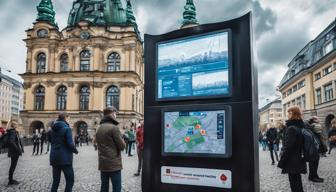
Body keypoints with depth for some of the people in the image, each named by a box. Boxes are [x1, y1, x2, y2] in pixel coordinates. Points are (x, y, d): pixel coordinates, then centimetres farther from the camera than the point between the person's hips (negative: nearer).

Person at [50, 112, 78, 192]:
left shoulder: (53, 128, 7)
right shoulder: (67, 128, -15)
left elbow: (50, 140, 21)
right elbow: (70, 143, -18)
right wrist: (75, 150, -1)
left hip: (54, 157, 7)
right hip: (64, 158, -7)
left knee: (55, 180, 15)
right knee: (70, 180, 3)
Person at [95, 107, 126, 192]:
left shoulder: (99, 128, 11)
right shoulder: (114, 127, -14)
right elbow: (122, 146, -13)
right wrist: (122, 141, 6)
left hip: (102, 163, 8)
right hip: (114, 164, -8)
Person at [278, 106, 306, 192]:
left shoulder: (291, 128, -20)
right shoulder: (300, 127, 7)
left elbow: (287, 147, -21)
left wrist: (281, 163, -14)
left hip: (292, 162, -9)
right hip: (299, 161, 9)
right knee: (298, 183, 19)